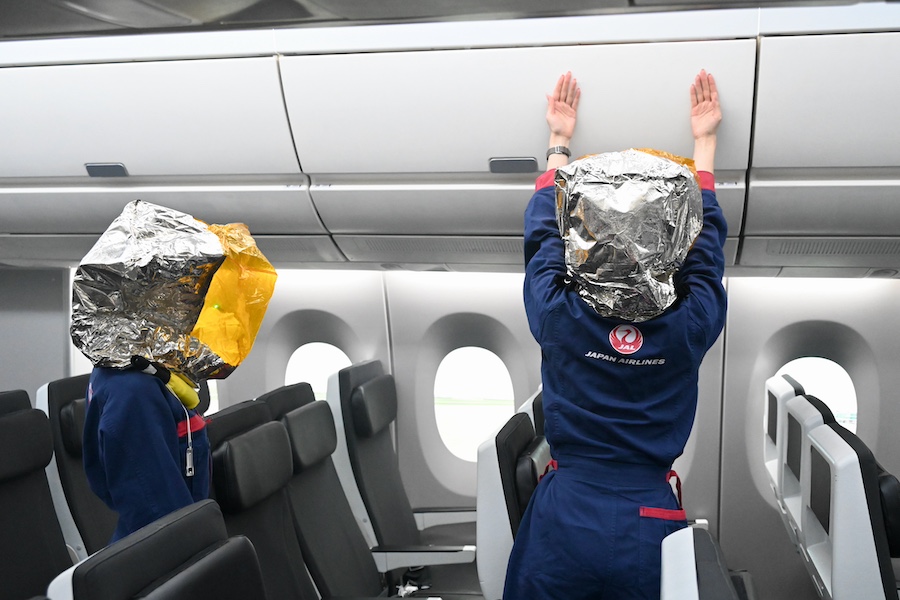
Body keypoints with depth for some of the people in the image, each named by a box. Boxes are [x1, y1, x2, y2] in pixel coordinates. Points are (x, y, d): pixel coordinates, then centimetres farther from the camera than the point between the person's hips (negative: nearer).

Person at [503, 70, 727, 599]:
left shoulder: (558, 320, -13)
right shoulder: (689, 329, -11)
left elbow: (544, 233, 7)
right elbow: (706, 237, 8)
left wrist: (559, 143, 20)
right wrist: (705, 141, 21)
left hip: (561, 521, 0)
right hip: (652, 525, 1)